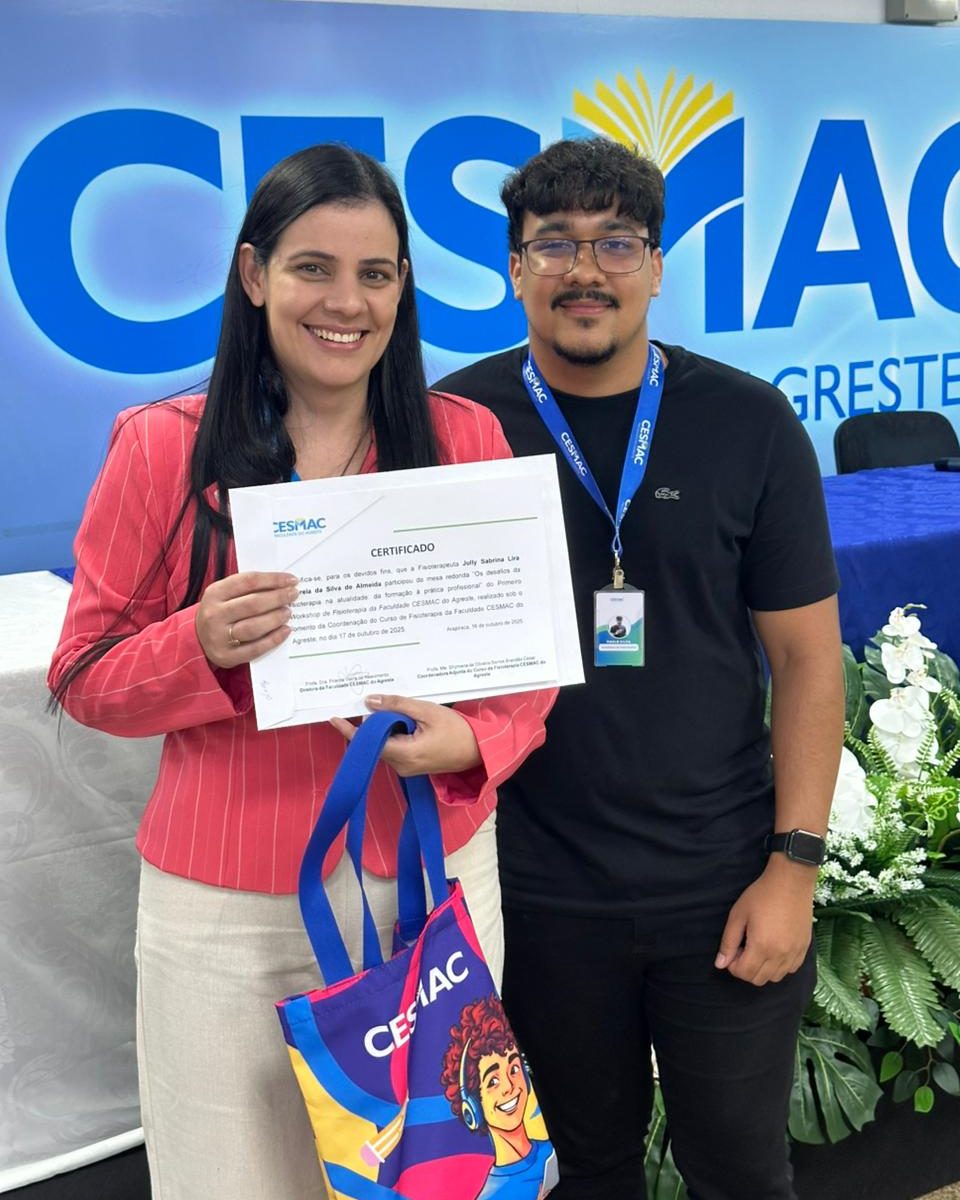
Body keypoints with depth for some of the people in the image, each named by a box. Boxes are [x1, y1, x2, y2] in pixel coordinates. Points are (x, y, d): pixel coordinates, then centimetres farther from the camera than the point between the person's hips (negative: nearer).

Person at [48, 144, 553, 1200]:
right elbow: (84, 677, -2)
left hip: (434, 872, 2)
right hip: (226, 906, -1)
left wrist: (472, 742, -15)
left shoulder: (465, 438, -1)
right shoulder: (161, 447, -5)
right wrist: (201, 646, -22)